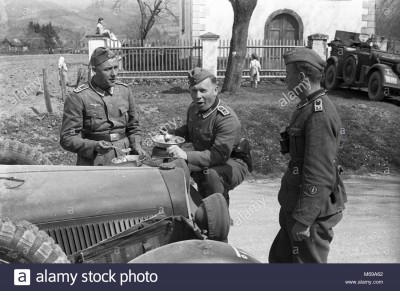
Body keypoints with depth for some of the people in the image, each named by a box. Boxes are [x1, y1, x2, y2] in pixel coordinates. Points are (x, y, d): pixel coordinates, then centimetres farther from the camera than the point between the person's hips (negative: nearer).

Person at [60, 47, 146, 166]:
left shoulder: (125, 90, 9)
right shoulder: (78, 97, -5)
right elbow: (67, 138, -4)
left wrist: (136, 145, 3)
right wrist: (94, 146, -19)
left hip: (125, 160, 4)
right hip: (94, 164, -3)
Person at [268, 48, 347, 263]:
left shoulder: (320, 114, -21)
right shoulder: (308, 106, 12)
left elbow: (320, 175, -25)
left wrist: (303, 220, -22)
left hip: (313, 211, -10)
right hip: (294, 205, 10)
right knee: (279, 258, 20)